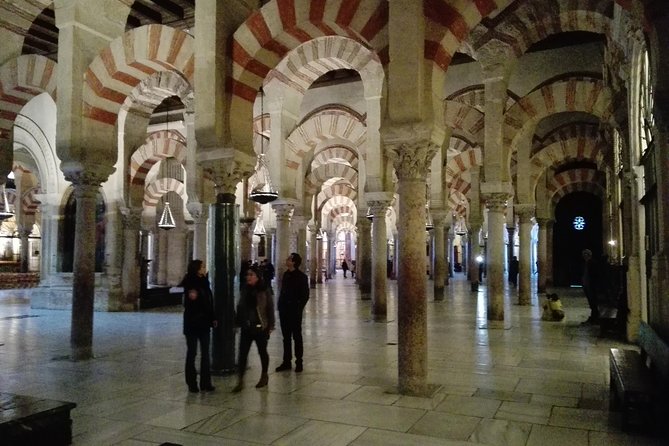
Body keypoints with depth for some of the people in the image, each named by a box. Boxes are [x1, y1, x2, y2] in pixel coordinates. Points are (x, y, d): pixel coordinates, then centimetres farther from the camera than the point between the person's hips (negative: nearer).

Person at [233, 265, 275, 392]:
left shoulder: (264, 291, -8)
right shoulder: (245, 290, 6)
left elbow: (270, 309, -6)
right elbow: (240, 307, 13)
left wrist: (270, 325, -8)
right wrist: (238, 323, 9)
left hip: (260, 327, -4)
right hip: (247, 327, 4)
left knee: (262, 352, 11)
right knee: (242, 353, -1)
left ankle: (264, 376, 29)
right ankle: (240, 381, 5)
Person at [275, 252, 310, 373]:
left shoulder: (301, 277, -10)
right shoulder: (286, 274, 9)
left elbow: (305, 295, -9)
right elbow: (283, 291, 14)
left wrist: (299, 308, -14)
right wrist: (280, 304, 6)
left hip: (294, 310, -6)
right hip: (284, 310, 6)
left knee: (297, 336, 4)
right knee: (286, 337, 12)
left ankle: (299, 362, 13)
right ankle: (287, 362, 20)